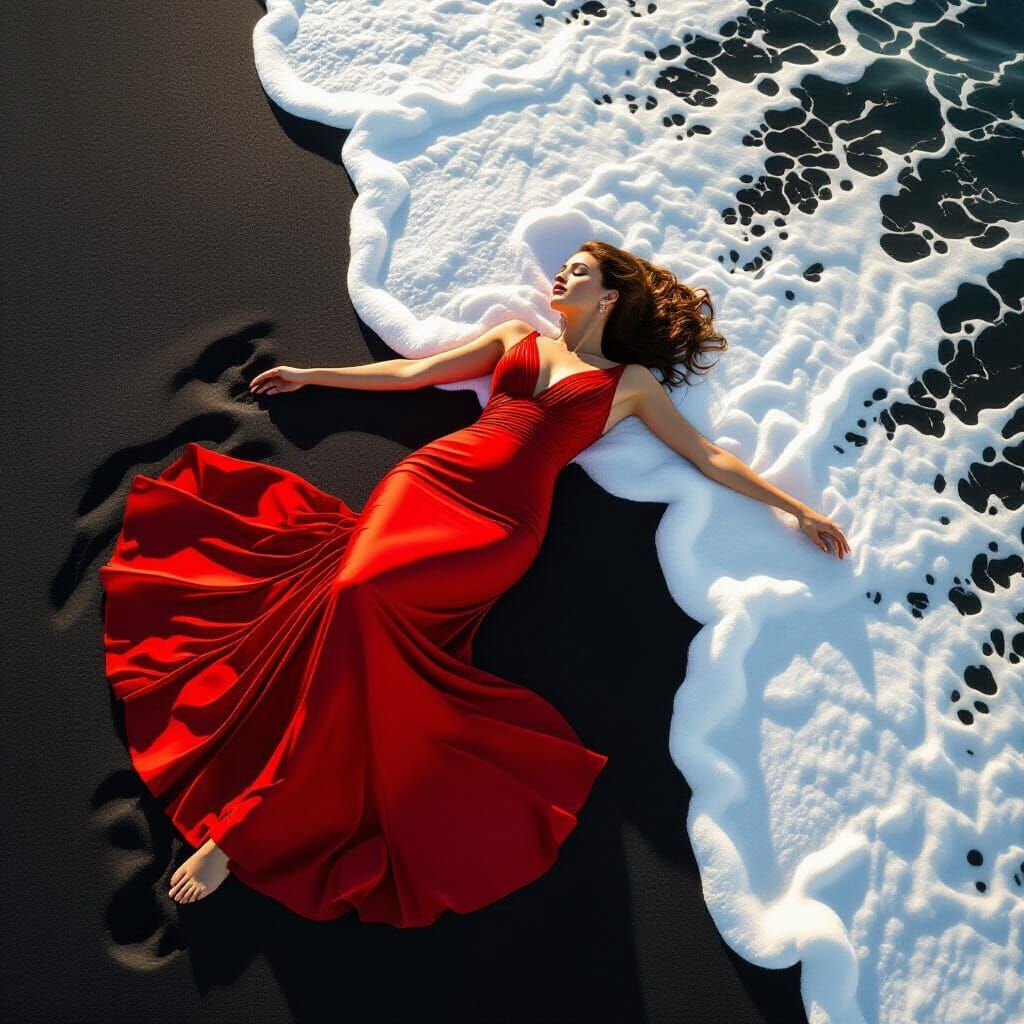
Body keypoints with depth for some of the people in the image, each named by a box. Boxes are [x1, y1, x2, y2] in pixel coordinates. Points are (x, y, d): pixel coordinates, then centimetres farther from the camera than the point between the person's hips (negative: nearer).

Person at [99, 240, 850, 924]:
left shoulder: (632, 382, 19)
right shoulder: (517, 336, 26)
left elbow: (708, 455, 19)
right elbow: (412, 373, 28)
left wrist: (796, 508, 16)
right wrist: (310, 376, 32)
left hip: (501, 523, -4)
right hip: (431, 479, 4)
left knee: (359, 595, -28)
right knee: (351, 594, -27)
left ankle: (248, 831, -21)